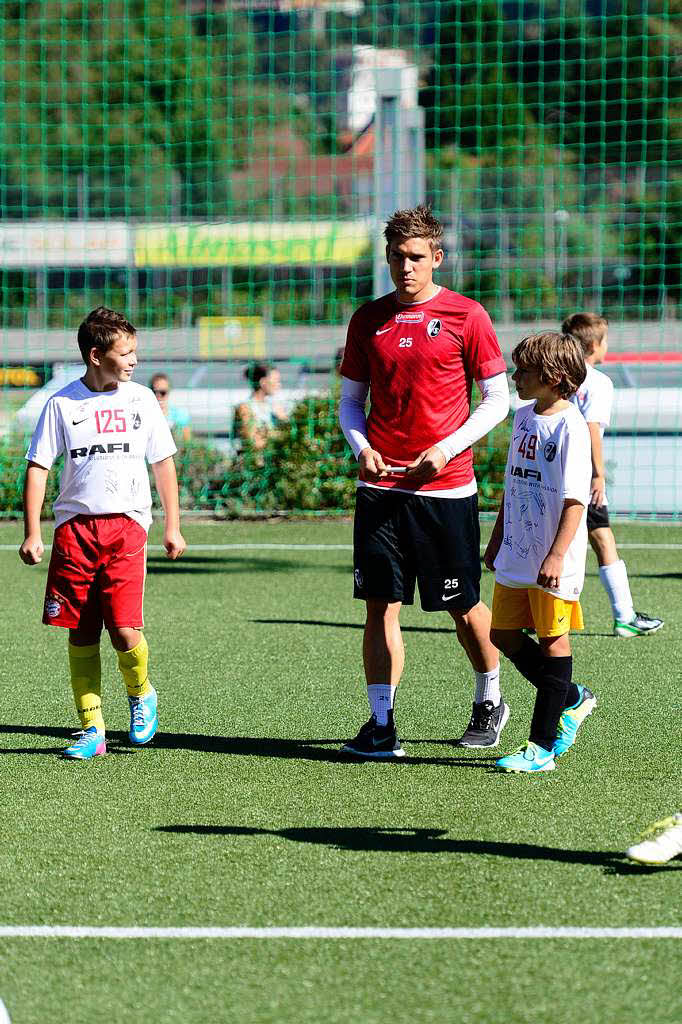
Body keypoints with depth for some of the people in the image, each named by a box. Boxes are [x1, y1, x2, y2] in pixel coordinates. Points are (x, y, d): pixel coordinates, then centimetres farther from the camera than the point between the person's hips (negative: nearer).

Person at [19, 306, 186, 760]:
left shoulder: (141, 399, 7)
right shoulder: (63, 403, 2)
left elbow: (163, 463, 14)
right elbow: (38, 467, 3)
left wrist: (173, 527, 12)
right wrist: (33, 533, -4)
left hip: (126, 523, 0)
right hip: (74, 526, 0)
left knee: (125, 631, -12)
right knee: (81, 636, 2)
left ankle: (141, 694, 17)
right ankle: (92, 729, 10)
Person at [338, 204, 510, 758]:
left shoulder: (466, 316, -2)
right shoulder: (368, 319, 8)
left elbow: (498, 399, 0)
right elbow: (351, 399, 16)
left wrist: (446, 449, -11)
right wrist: (361, 447, -3)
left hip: (446, 487, -3)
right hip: (381, 485, 3)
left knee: (464, 606, 7)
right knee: (381, 605, -2)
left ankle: (490, 701, 29)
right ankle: (381, 724, 3)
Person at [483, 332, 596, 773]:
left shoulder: (570, 426, -15)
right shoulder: (524, 417, 11)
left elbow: (575, 500, -19)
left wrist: (556, 556, -24)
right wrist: (497, 539, 23)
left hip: (553, 562, -9)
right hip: (516, 555, 9)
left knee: (553, 640, 0)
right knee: (505, 634, 12)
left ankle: (543, 746, 4)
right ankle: (573, 699, 30)